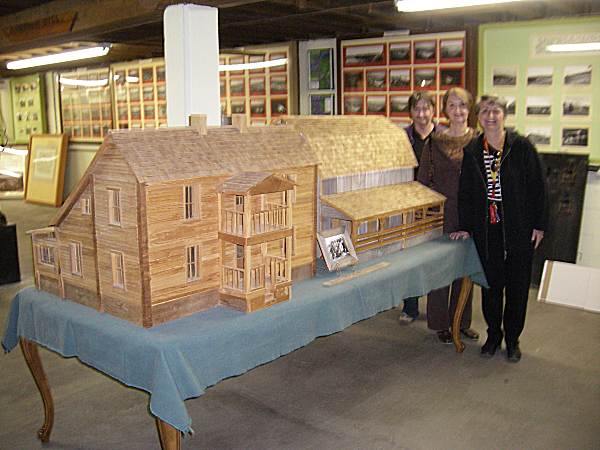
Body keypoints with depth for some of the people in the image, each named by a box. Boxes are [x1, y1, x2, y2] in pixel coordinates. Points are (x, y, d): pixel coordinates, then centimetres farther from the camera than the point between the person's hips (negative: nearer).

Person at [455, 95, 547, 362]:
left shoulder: (522, 147, -5)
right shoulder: (471, 152, 3)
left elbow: (538, 187, -3)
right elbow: (465, 192, 7)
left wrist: (539, 224, -4)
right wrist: (465, 227, 5)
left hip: (519, 229, -2)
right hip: (486, 230, 2)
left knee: (517, 285, 8)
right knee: (491, 283, 10)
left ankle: (512, 338, 24)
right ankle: (493, 334, 27)